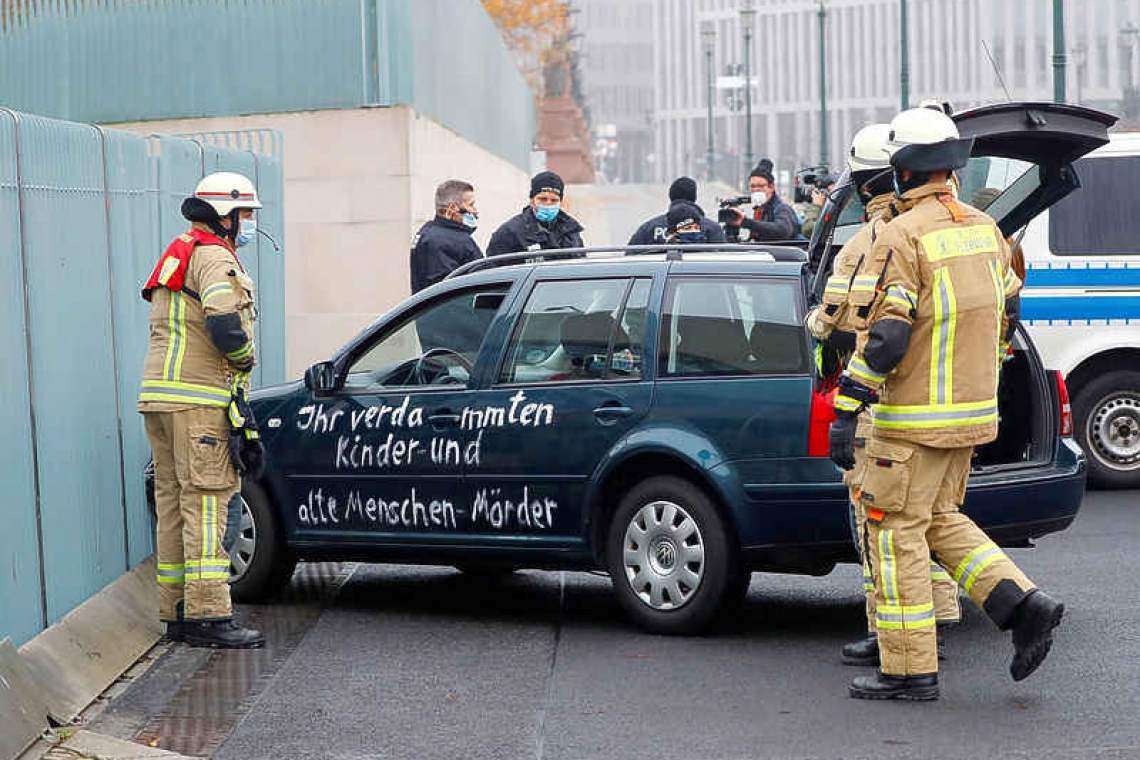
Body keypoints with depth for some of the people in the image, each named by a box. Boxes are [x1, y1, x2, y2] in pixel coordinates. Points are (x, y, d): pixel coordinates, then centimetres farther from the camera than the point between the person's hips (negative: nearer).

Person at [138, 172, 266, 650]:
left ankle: (177, 611, 15)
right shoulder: (214, 258, -9)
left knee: (175, 502, 11)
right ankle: (207, 615, -13)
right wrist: (244, 359, -5)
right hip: (197, 400, -10)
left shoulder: (179, 255, 24)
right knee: (211, 502, -10)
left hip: (160, 396, 10)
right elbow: (225, 327, -25)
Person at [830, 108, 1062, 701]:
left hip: (915, 417, -8)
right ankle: (1023, 605, 6)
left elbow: (883, 334, -22)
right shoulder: (984, 229, 9)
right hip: (972, 409, 8)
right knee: (939, 519, 21)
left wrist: (846, 412, -20)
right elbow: (1006, 312, 19)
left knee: (896, 533, 1)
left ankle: (909, 670, 4)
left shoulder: (903, 236, -16)